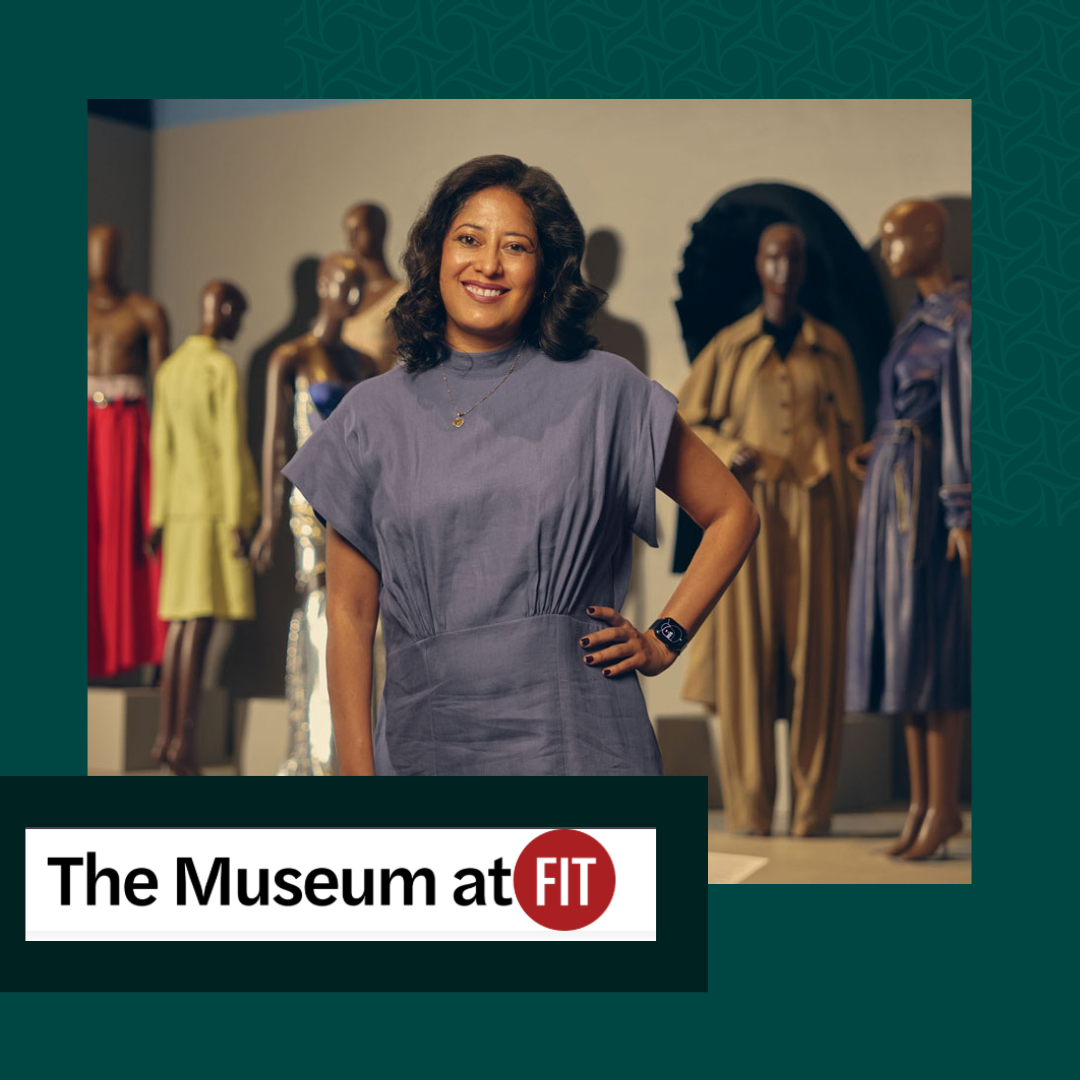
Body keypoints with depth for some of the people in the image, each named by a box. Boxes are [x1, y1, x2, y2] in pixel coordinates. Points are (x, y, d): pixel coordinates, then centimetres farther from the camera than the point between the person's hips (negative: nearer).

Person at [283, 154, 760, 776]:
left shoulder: (604, 391, 3)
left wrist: (662, 641, 3)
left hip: (577, 746, -1)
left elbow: (733, 515, 12)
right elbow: (350, 613, 7)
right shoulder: (374, 416, 7)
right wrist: (357, 772, 1)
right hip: (428, 744, 1)